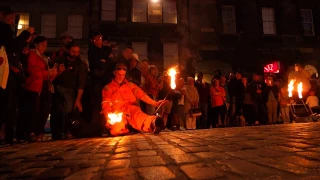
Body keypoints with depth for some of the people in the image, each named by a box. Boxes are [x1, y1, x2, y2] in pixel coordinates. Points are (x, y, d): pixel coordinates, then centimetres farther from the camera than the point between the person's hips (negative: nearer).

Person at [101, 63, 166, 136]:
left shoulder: (130, 85, 19)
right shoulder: (108, 88, 12)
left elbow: (142, 95, 8)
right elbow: (106, 105, 3)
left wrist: (155, 103, -8)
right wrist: (110, 118, -17)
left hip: (132, 110, 1)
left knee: (139, 116, -37)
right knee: (117, 129, -36)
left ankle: (153, 123, -66)